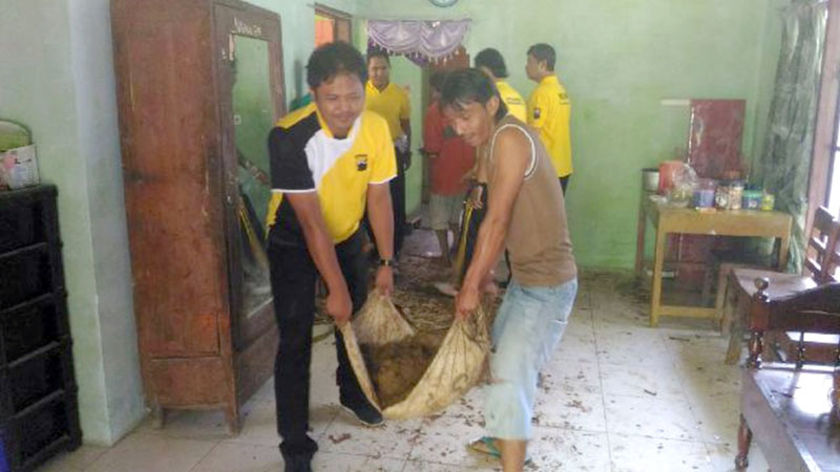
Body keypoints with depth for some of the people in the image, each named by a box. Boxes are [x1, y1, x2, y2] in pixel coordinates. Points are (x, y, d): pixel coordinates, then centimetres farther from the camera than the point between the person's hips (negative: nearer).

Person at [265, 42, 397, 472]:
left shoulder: (375, 129, -19)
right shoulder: (289, 136, -33)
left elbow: (379, 199, -9)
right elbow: (312, 221, -31)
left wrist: (387, 263, -8)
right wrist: (336, 289, -27)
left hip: (347, 235, 5)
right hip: (294, 242, -4)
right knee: (295, 340, -6)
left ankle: (353, 394, 44)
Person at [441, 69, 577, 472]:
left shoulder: (509, 137, -20)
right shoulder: (498, 142, 9)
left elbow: (497, 221, -23)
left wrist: (470, 284, -16)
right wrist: (484, 275, 16)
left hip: (546, 284, -10)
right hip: (527, 277, 10)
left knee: (510, 378, -10)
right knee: (500, 358, 25)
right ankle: (504, 440, 43)